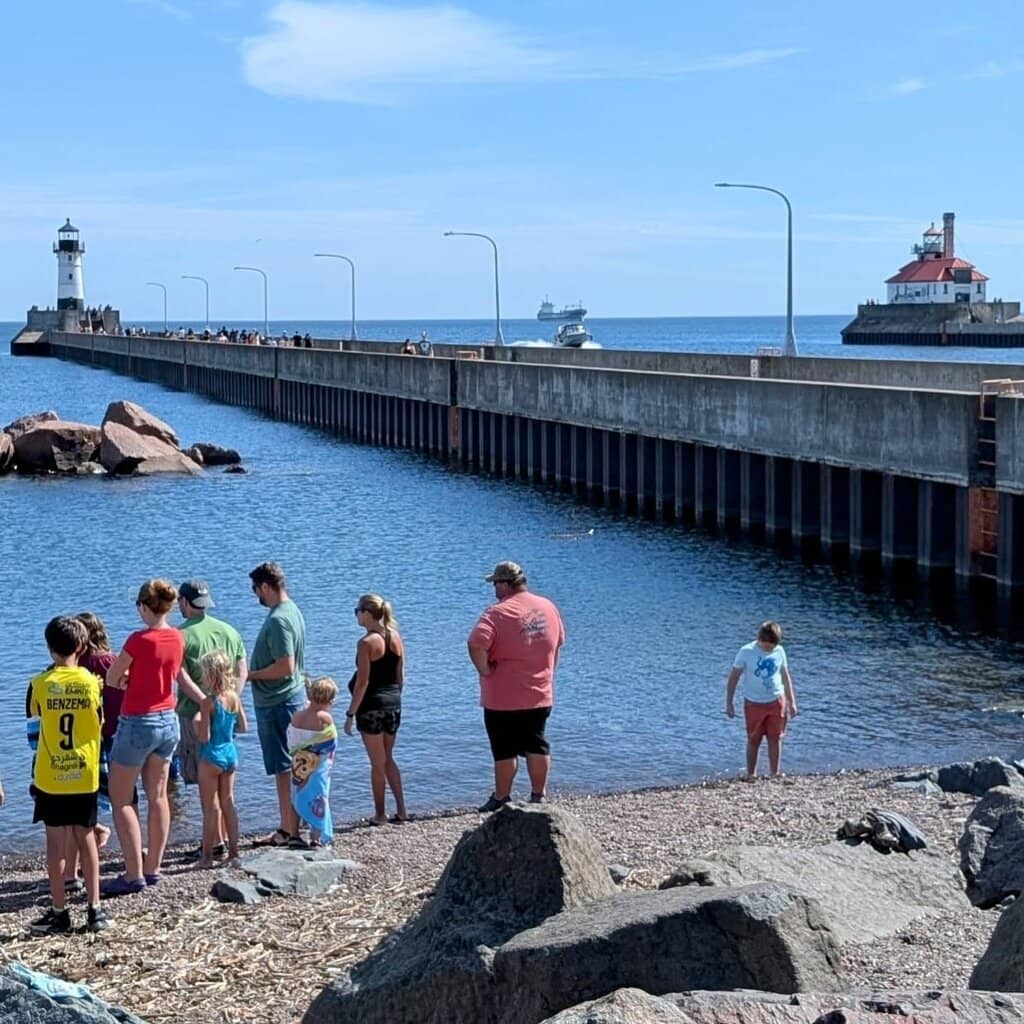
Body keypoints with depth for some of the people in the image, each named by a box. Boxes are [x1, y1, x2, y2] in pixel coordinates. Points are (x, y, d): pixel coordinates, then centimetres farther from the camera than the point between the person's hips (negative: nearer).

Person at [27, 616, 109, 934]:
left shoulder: (41, 683, -8)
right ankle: (95, 908, 12)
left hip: (51, 776, -1)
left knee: (56, 842, 5)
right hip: (85, 775, 2)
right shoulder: (90, 681, -6)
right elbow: (99, 722, 4)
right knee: (86, 838, 11)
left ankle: (59, 911, 8)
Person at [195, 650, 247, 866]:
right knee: (228, 802, 15)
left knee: (211, 807, 1)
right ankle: (233, 850, 21)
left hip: (211, 757, -6)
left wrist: (196, 724, -2)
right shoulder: (235, 698, 1)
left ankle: (208, 855, 6)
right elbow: (244, 727, 10)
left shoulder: (208, 702, -18)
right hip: (231, 754, 6)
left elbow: (204, 737, -20)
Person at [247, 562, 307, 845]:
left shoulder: (278, 619, -20)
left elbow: (285, 666, -26)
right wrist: (253, 672, 14)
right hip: (291, 698, 10)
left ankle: (289, 830, 2)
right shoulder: (291, 610, 11)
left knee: (284, 769, -4)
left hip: (276, 704, -10)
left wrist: (250, 675, -14)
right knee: (289, 768, 15)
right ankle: (289, 827, 22)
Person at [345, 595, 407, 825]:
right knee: (388, 759, 18)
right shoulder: (396, 638, 5)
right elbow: (400, 677, 10)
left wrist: (350, 713, -11)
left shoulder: (367, 642, -14)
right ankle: (401, 810, 15)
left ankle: (380, 815, 12)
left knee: (377, 763, 4)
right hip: (393, 704, 7)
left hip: (372, 706, -6)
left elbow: (362, 682, -16)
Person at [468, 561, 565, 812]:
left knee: (505, 750, 3)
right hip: (541, 696, 6)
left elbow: (476, 644, -30)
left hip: (503, 699, -6)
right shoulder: (548, 607, 5)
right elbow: (558, 643, 18)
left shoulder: (499, 613, -17)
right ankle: (538, 796, 18)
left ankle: (501, 799, 11)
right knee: (537, 746, 13)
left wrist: (485, 670, -16)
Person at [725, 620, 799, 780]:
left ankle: (775, 774, 12)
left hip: (776, 701, 2)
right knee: (754, 740, 5)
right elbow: (733, 677, -6)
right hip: (754, 704, -2)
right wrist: (729, 703, -6)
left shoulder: (779, 651, -3)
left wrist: (791, 701, 10)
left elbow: (785, 676, 9)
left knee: (775, 739, 4)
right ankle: (751, 774, 15)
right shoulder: (746, 652, -13)